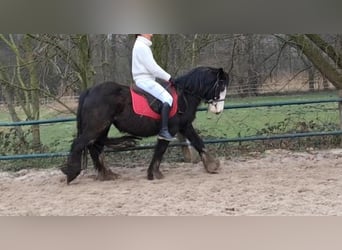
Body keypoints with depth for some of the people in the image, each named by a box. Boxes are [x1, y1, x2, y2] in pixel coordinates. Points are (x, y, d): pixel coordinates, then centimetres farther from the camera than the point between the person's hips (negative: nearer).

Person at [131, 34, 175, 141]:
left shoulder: (143, 46, 22)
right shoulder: (141, 46, -12)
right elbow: (153, 68, -17)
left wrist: (166, 77, 15)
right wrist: (168, 77, -11)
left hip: (146, 79, 11)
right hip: (145, 80, -11)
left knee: (167, 97, 13)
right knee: (167, 98, -23)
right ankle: (164, 130, -30)